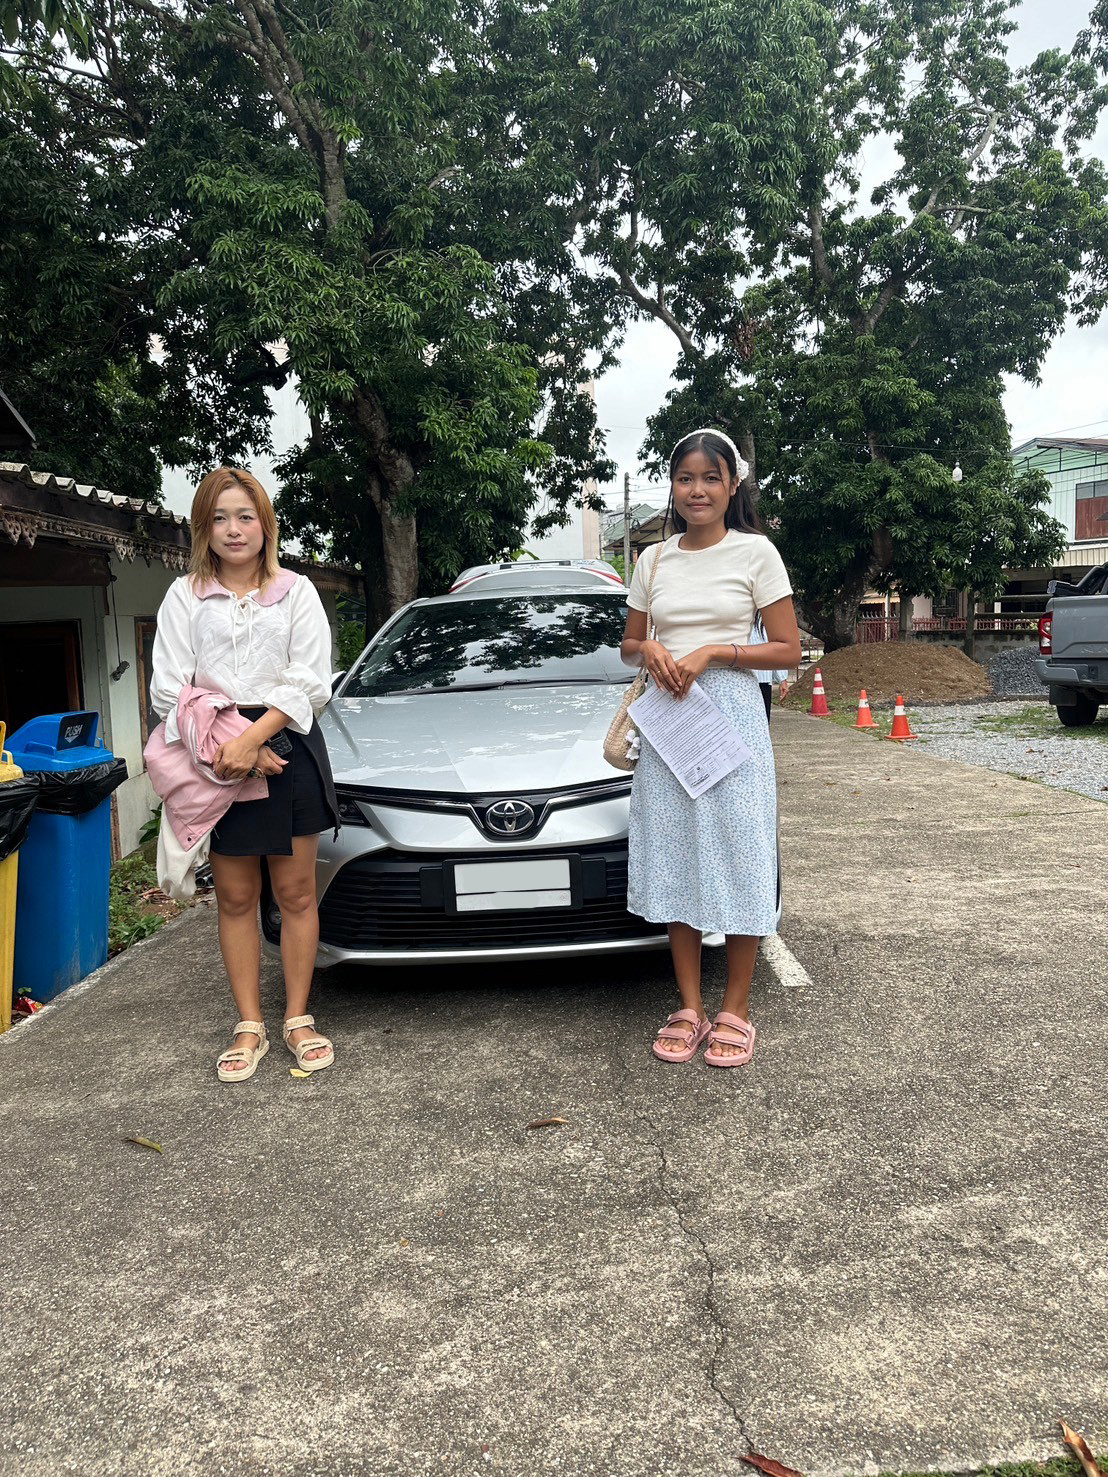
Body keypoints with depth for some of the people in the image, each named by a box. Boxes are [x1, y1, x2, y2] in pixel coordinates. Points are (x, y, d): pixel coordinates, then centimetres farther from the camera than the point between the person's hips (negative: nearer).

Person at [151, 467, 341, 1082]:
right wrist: (228, 746, -13)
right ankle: (249, 1027, 17)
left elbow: (310, 684, -4)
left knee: (295, 893, 5)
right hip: (215, 760, 1)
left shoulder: (296, 591, 5)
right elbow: (168, 689, -1)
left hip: (287, 752, -1)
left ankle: (298, 1020, 17)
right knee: (235, 898, 7)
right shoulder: (185, 596, 7)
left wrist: (252, 737, -17)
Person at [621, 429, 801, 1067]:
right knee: (674, 861, 5)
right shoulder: (654, 561, 10)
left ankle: (736, 1012, 11)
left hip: (732, 713, -4)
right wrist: (649, 650, -4)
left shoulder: (755, 552, -2)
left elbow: (789, 649, -3)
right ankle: (690, 1008, 17)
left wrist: (712, 653, -15)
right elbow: (630, 643, 19)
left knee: (738, 859, -1)